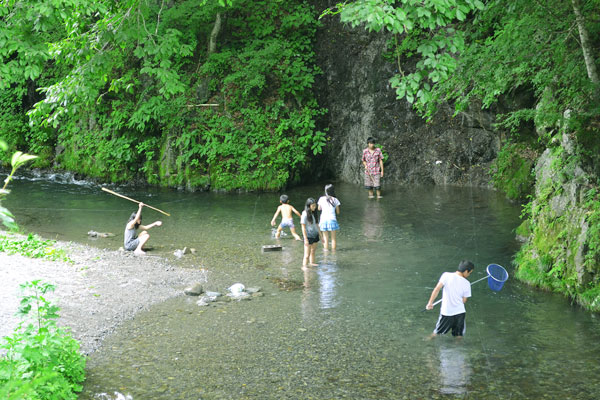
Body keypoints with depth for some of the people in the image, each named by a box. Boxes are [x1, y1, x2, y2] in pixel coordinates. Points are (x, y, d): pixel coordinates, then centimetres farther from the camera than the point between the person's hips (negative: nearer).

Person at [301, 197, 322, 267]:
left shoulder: (314, 213, 5)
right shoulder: (305, 214, -16)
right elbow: (303, 227, -14)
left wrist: (321, 235, 15)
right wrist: (305, 239, -16)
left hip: (315, 235, 7)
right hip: (308, 236, -7)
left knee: (313, 251, 19)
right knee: (307, 254, -4)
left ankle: (311, 263, 32)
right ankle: (304, 266, 3)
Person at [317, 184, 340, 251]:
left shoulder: (321, 199, 0)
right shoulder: (335, 200, -2)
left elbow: (319, 209, 15)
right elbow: (338, 212, 4)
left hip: (323, 220, 1)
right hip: (332, 219, -1)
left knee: (325, 238, 9)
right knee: (333, 238, 9)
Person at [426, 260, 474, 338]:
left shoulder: (446, 275, -10)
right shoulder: (466, 284, -7)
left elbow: (437, 289, -16)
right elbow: (464, 300, -1)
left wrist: (430, 302, -12)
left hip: (446, 312, 1)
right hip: (460, 312, -1)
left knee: (437, 332, 20)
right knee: (459, 335, 16)